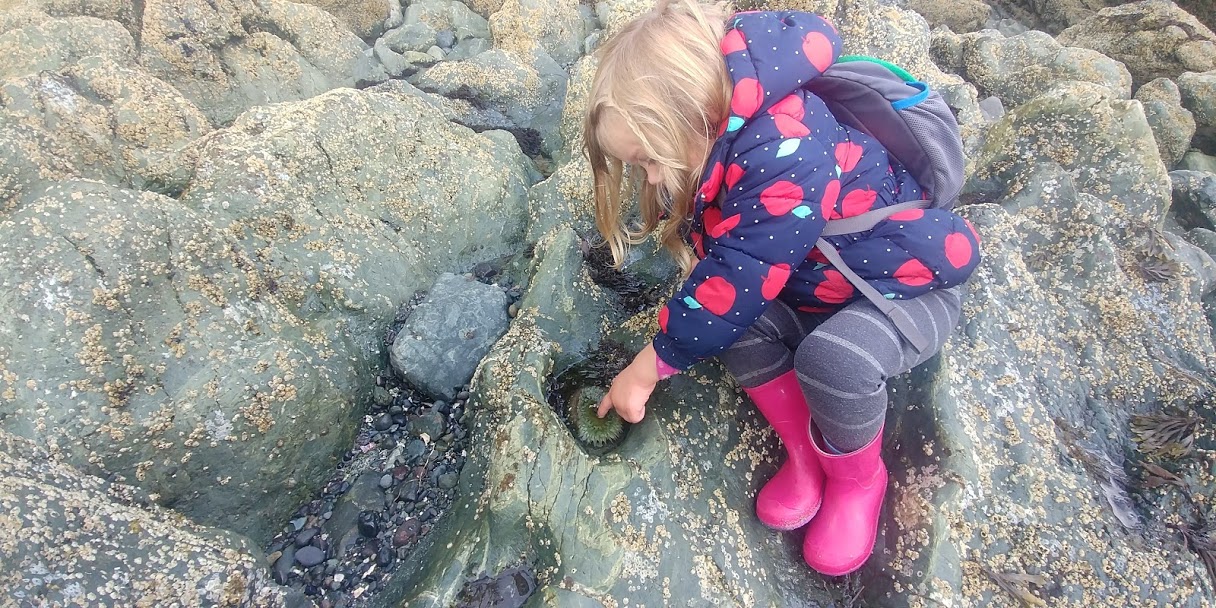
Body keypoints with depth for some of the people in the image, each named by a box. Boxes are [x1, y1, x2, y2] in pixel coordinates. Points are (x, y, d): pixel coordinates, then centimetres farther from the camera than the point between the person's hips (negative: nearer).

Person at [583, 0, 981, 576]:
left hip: (909, 284, -7)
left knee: (833, 357, -36)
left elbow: (737, 279, -34)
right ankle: (805, 454, 0)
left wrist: (646, 368, -24)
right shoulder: (722, 142, -7)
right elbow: (722, 265, 5)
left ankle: (856, 477, -3)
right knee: (735, 321, -20)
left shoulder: (785, 155, -35)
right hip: (811, 287, 7)